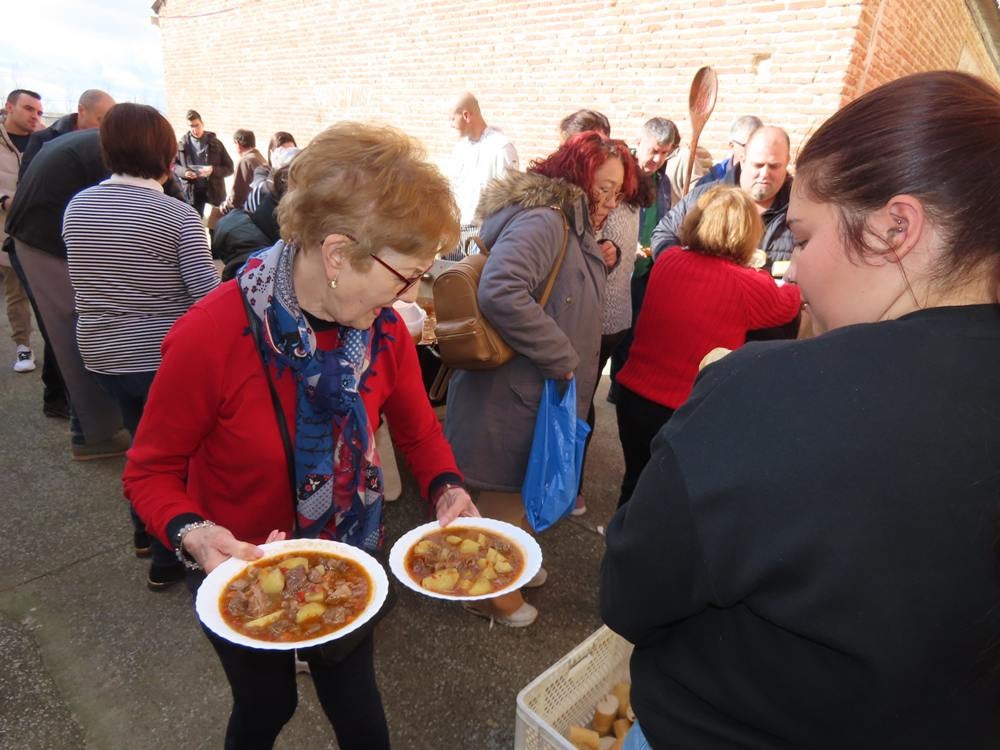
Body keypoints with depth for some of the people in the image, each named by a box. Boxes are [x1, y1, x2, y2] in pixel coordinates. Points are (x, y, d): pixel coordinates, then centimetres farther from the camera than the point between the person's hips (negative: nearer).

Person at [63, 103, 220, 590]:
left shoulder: (76, 207, 3)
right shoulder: (177, 215, -16)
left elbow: (80, 279, 12)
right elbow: (207, 294, -22)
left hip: (99, 353, 6)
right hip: (162, 356, -6)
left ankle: (146, 529, 43)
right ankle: (169, 559, 23)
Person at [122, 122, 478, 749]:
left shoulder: (383, 327, -17)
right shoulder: (209, 337, -30)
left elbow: (419, 429, -2)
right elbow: (151, 471, -16)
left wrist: (448, 488, -18)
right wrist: (193, 534, -33)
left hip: (348, 565, 3)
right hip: (243, 579, -3)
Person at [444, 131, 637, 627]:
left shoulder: (575, 229, 12)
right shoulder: (542, 222, -22)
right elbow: (500, 292, -37)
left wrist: (598, 265, 4)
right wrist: (561, 356, -28)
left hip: (539, 393, 10)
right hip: (510, 397, -10)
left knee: (521, 489, 26)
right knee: (504, 497, 9)